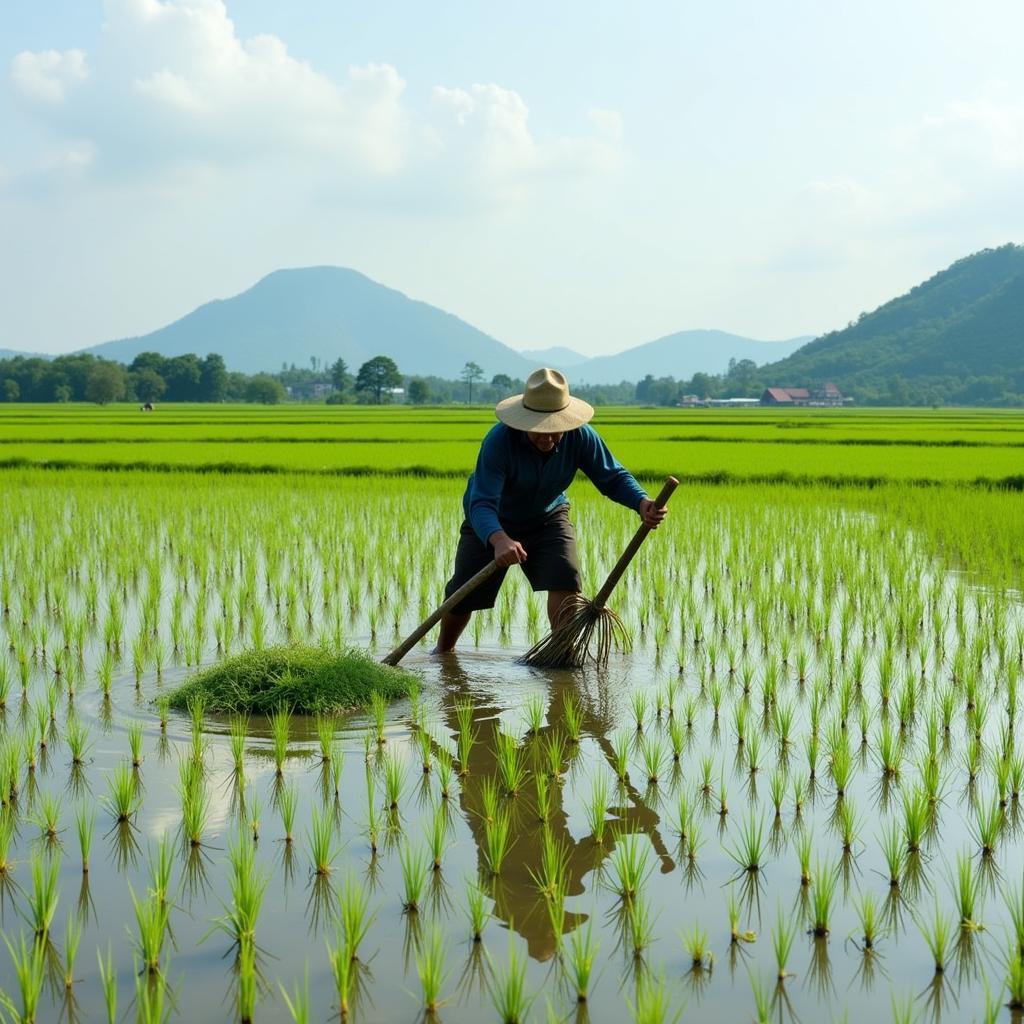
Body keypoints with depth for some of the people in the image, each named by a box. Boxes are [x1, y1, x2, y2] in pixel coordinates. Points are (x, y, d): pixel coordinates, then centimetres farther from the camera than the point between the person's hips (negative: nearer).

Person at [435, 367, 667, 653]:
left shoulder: (580, 436, -26)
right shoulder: (499, 441, -38)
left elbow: (613, 477, -18)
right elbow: (481, 503, -46)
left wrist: (642, 503, -40)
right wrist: (499, 540, -66)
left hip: (547, 518, 2)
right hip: (492, 525, -2)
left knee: (564, 580, -23)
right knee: (463, 595, 9)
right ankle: (443, 651, 38)